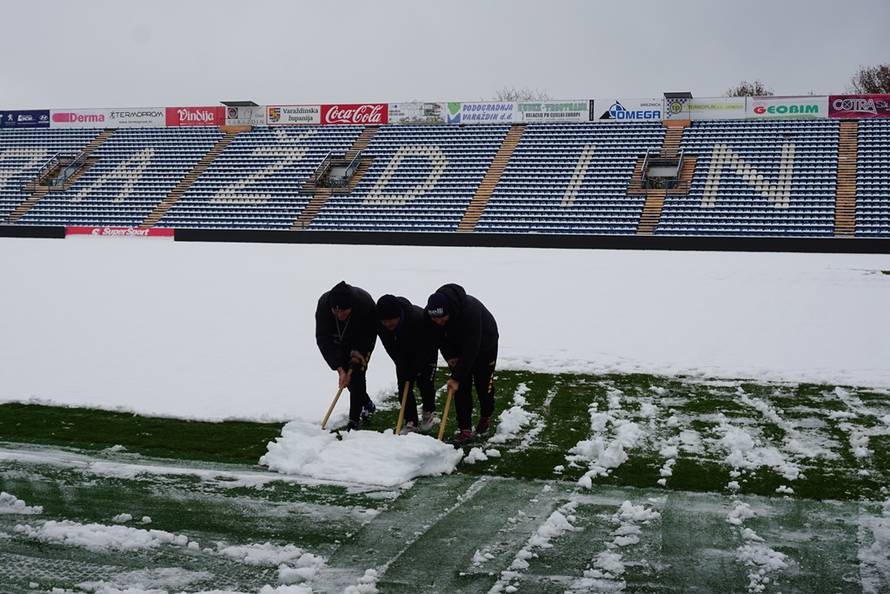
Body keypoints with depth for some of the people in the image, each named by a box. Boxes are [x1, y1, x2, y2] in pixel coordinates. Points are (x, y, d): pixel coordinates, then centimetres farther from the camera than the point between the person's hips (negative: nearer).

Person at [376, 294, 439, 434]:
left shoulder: (418, 317, -41)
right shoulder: (380, 324, -28)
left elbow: (424, 348, -30)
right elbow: (392, 350, -18)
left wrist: (414, 370, -26)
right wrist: (404, 371, -21)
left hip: (426, 350, -4)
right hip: (403, 353, 4)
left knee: (424, 382, -2)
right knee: (403, 385, -4)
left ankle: (429, 413, 24)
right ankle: (411, 422, 3)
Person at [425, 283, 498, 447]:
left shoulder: (470, 311, -44)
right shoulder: (430, 312, -27)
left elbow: (471, 349, -39)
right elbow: (440, 337, -7)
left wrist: (457, 377, -35)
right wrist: (449, 356, -23)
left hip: (484, 345, -4)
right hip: (458, 347, 4)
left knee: (484, 384, 5)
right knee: (461, 389, -4)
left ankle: (486, 418, 30)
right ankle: (465, 430, -2)